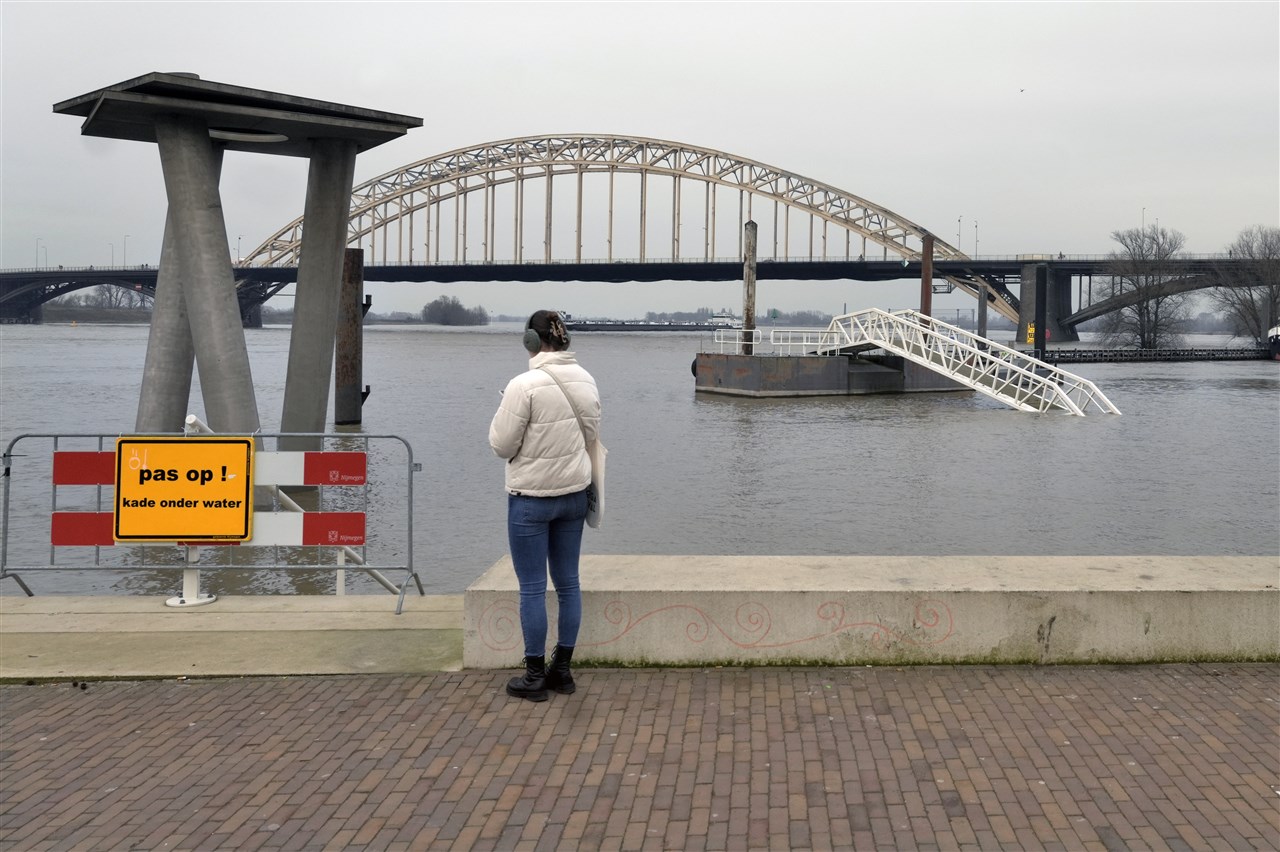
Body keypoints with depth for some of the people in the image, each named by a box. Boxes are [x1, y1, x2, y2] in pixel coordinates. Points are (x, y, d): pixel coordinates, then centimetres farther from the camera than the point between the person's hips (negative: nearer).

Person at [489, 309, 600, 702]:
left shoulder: (525, 385, -19)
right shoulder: (586, 381, 0)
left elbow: (502, 444, -13)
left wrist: (502, 415, 4)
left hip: (532, 497, -6)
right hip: (573, 493, 6)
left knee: (532, 587, 3)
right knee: (568, 582, 13)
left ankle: (535, 676, 10)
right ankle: (562, 669, 21)